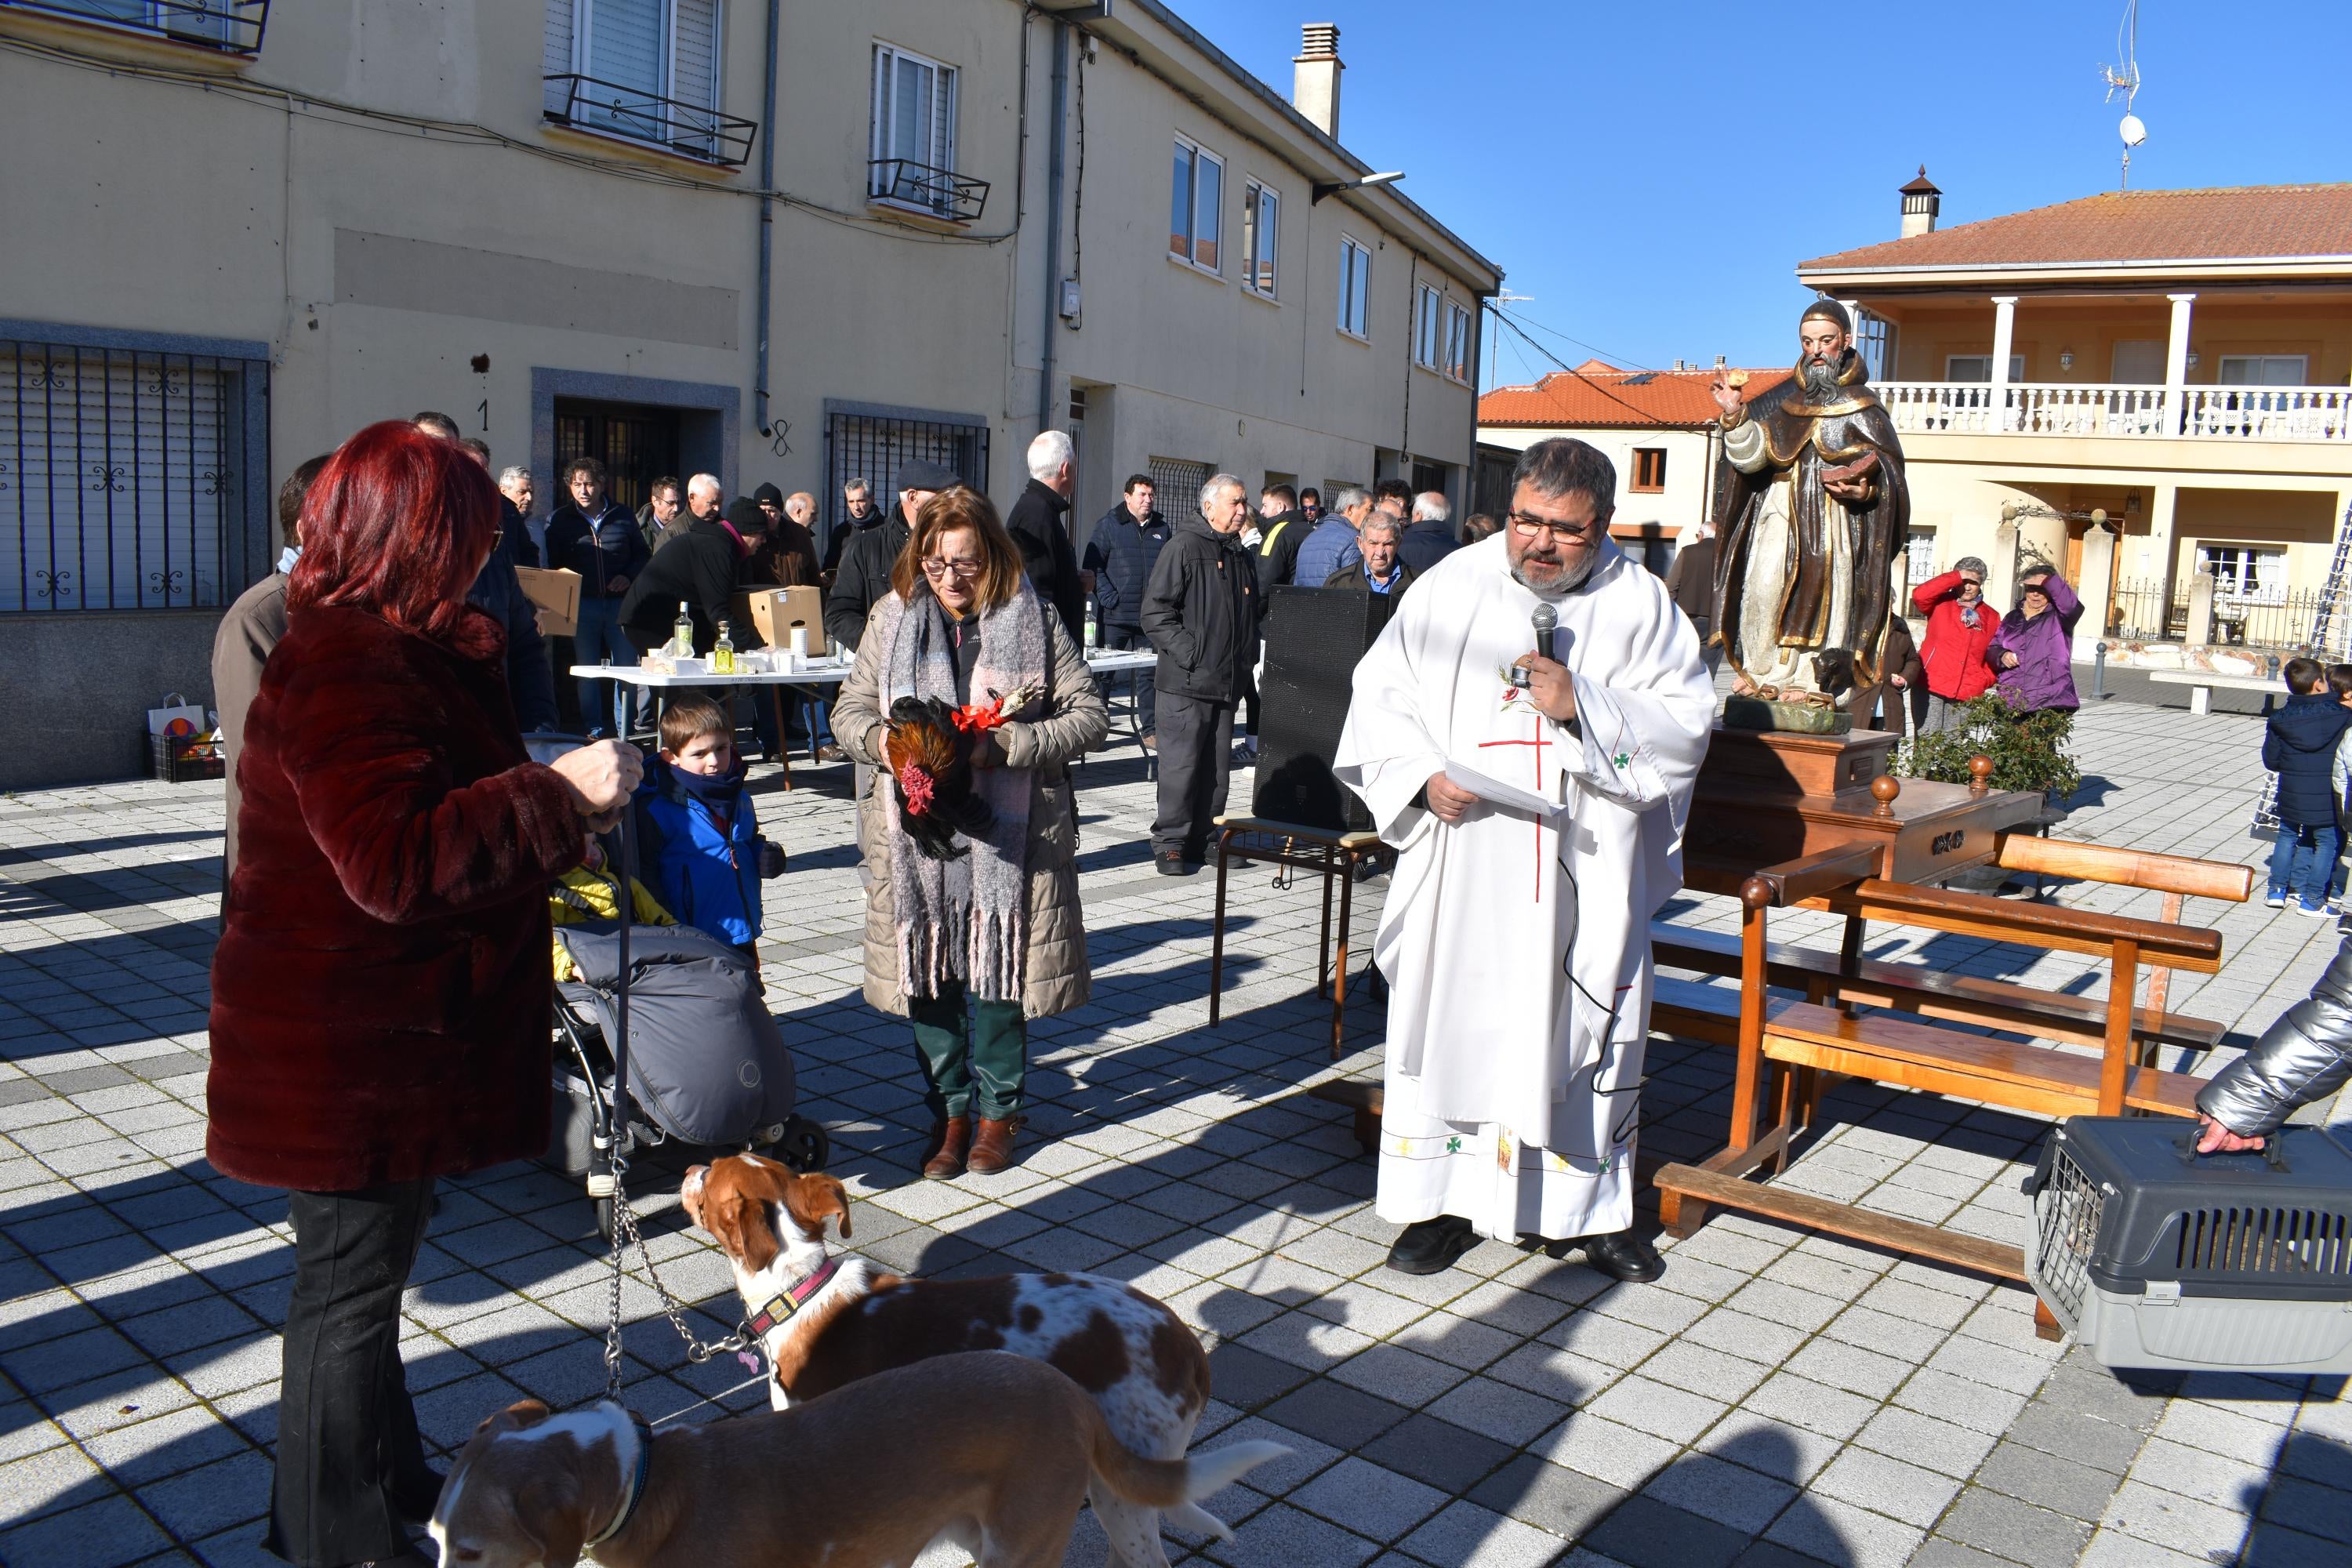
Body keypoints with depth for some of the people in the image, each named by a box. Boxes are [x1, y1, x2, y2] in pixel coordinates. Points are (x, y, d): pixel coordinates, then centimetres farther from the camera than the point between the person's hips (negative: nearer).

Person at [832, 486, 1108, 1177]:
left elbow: (1089, 714, -4)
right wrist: (886, 741, -14)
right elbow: (850, 708, 9)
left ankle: (998, 1110, 24)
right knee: (929, 971, 6)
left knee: (998, 967, 5)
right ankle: (950, 1111, 23)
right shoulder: (894, 616, 5)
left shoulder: (1034, 619, -2)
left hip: (1006, 832, -2)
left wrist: (1006, 746, -18)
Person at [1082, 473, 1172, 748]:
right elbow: (1093, 566, -5)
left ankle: (1149, 728, 15)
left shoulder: (1161, 528, 11)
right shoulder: (1109, 525, -1)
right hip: (1115, 615, -4)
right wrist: (1108, 597, -14)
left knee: (1148, 674, 8)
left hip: (1150, 618, 4)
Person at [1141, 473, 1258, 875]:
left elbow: (1251, 615, 28)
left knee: (1216, 769, 8)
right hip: (1186, 681, -7)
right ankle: (1170, 844, 2)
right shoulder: (1184, 547, -6)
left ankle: (1200, 840, 18)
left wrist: (1247, 660, 14)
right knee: (1181, 765, -6)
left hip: (1228, 684, 7)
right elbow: (1155, 611, -11)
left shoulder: (1241, 555, 18)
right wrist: (1189, 653, -17)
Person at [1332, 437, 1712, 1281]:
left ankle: (1592, 1206, 25)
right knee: (1452, 1017, 4)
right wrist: (1422, 774, -11)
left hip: (1588, 875, 0)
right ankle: (1446, 1201, 19)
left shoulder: (1639, 603, 2)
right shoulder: (1452, 586, 3)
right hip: (1462, 868, 0)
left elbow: (1685, 725, -2)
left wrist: (1584, 705, -17)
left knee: (1589, 1029, 8)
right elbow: (1382, 696, 5)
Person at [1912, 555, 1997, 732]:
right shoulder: (1942, 604, 6)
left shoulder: (1991, 618, 14)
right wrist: (1956, 577, -10)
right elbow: (1920, 595, -15)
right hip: (1933, 690, -3)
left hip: (1967, 697, 3)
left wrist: (1984, 681, 0)